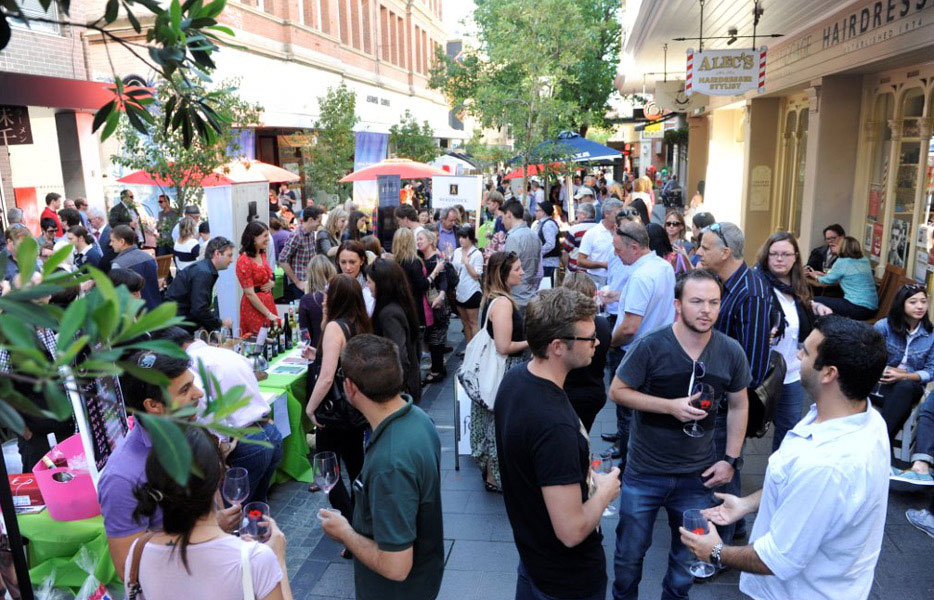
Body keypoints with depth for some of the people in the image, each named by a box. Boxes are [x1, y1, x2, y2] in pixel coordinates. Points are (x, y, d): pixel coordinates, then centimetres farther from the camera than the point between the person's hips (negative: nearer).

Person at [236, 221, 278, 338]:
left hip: (268, 301, 7)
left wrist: (270, 283, 1)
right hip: (253, 306, -7)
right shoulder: (244, 261, -15)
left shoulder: (262, 254, 8)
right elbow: (249, 293, -17)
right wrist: (268, 314, -17)